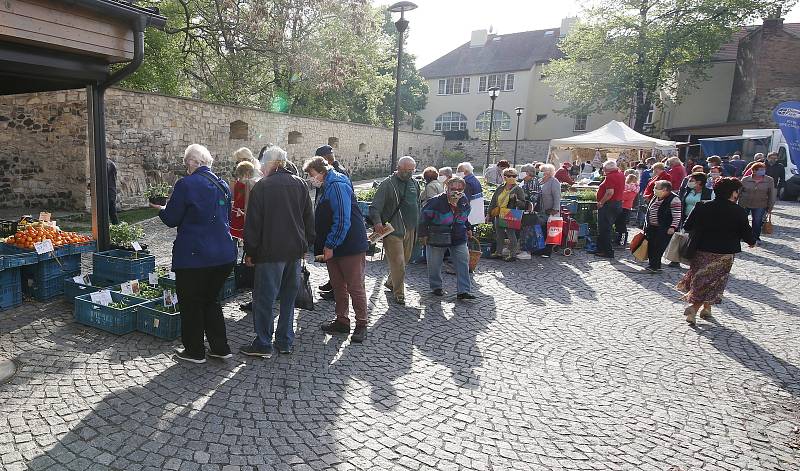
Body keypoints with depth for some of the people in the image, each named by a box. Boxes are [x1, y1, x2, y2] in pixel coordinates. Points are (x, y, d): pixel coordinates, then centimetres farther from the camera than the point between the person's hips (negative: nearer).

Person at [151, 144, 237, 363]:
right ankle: (220, 348, 21)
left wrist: (161, 209, 15)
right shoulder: (223, 185, 8)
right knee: (211, 299, 20)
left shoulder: (186, 184, -12)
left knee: (191, 303, 10)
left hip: (194, 255, -6)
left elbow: (171, 219, -6)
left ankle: (195, 351, 20)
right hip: (224, 254, 7)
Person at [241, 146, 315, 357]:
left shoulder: (261, 186, -8)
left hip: (270, 252, -5)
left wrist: (249, 251, -1)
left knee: (264, 297, 4)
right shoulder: (300, 184, 7)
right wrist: (306, 244, 18)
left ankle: (263, 344, 10)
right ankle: (285, 341, 21)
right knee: (289, 296, 13)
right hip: (296, 250, 6)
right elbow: (309, 218, 11)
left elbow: (253, 223, -8)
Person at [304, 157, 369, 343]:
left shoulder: (337, 186, -18)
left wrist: (330, 245, -18)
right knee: (338, 286, 15)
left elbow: (342, 221, -23)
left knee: (355, 287, 1)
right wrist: (326, 245, 16)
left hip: (351, 246, -10)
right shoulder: (327, 187, 13)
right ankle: (342, 321, 26)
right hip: (332, 247, 10)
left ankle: (361, 325, 13)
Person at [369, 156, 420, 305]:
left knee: (405, 259, 16)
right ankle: (399, 294, 6)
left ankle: (390, 282, 38)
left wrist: (417, 226, 21)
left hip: (410, 230, 7)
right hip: (393, 230, -7)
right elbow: (375, 207, -12)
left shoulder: (414, 184, 12)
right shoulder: (387, 185, -9)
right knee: (398, 262, -7)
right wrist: (377, 222, -29)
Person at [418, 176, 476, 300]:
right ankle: (436, 287, 28)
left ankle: (463, 291, -1)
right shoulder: (436, 201, -18)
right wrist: (423, 234, -10)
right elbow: (424, 216, -11)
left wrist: (468, 228, 22)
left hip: (459, 238, 4)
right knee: (434, 264, 7)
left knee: (463, 263, -4)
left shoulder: (464, 201, 0)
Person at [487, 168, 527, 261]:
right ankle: (498, 252, 24)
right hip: (498, 216, 5)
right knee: (499, 235, 12)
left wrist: (516, 200, -22)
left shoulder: (518, 190, -1)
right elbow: (493, 202, 16)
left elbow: (523, 204, -4)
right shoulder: (499, 189, 11)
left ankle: (512, 254, 8)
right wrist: (489, 214, 14)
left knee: (511, 235, -1)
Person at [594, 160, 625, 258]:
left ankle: (608, 252, 1)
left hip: (608, 204, -10)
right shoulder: (620, 175, 11)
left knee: (604, 229, -2)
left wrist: (601, 202, -18)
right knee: (606, 228, 17)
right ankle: (601, 249, 25)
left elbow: (610, 192, -26)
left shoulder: (610, 177, -18)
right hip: (618, 203, 10)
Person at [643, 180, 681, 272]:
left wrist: (672, 227, -21)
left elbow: (677, 216, -14)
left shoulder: (674, 200, -12)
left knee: (659, 248, -7)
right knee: (650, 247, 6)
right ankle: (653, 265, 17)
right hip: (651, 227, 7)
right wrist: (646, 225, 19)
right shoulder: (655, 198, 12)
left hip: (664, 229, -7)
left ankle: (654, 266, 1)